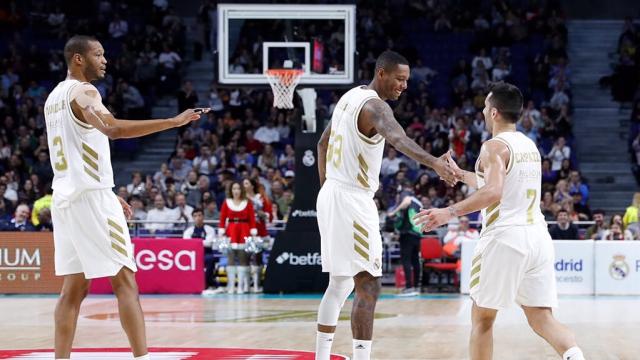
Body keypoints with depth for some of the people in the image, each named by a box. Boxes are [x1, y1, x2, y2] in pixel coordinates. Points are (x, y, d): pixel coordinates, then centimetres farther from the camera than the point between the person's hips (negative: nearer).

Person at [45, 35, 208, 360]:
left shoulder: (55, 97, 19)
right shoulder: (83, 92, -10)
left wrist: (107, 194, 25)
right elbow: (114, 129, -29)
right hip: (91, 197, -9)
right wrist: (175, 121, -30)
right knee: (125, 281, -7)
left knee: (74, 288, 9)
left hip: (64, 197, 9)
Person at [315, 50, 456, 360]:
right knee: (368, 286, -10)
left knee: (339, 284, 17)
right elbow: (397, 138, -39)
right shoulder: (374, 106, -17)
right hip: (352, 201, -10)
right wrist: (434, 162, -54)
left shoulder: (350, 97, 13)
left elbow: (323, 144, 23)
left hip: (331, 195, 10)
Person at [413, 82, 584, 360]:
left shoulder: (495, 147, -7)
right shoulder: (530, 146, 19)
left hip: (505, 238, -7)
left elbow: (492, 192, -24)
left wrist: (449, 212, -23)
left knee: (482, 318, 8)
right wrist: (460, 174, 40)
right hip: (537, 236, 7)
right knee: (542, 319, 2)